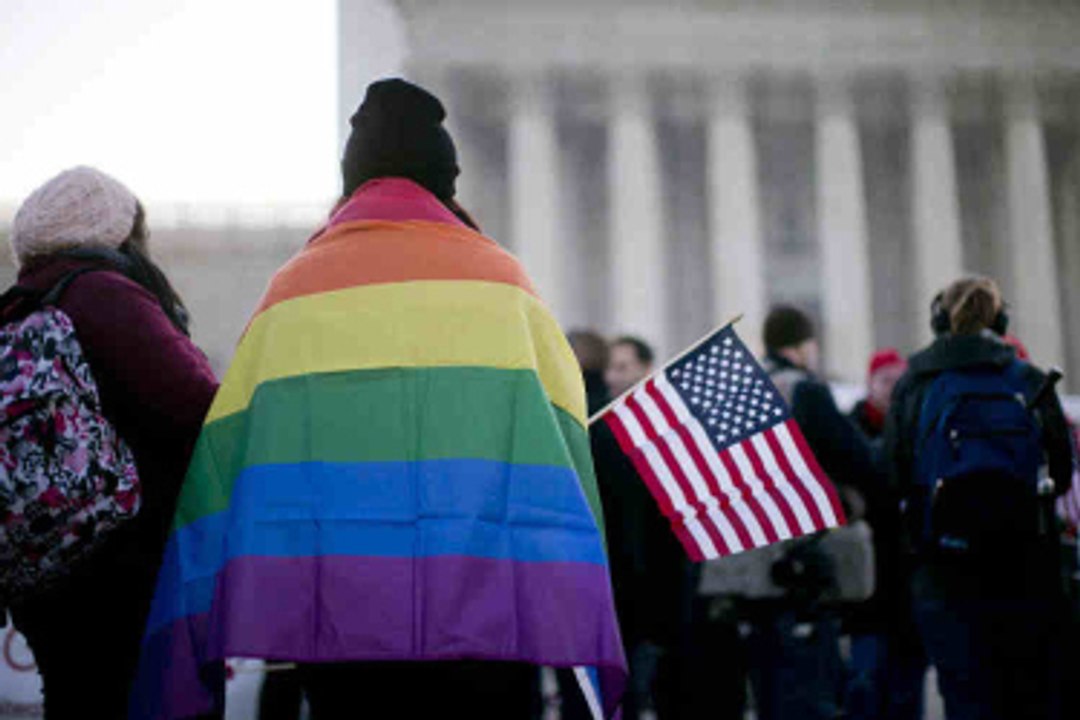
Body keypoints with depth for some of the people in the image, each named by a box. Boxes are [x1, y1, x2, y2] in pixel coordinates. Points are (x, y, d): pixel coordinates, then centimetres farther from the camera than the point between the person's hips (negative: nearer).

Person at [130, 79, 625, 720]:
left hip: (332, 601, 2)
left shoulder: (292, 289, 14)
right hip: (486, 594, -1)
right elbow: (565, 437, 7)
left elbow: (223, 446, 9)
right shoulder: (501, 278, 11)